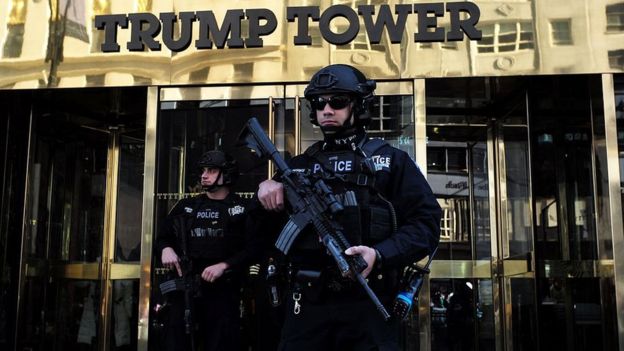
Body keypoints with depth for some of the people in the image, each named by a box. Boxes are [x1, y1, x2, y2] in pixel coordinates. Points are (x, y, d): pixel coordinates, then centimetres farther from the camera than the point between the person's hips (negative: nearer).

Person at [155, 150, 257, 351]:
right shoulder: (186, 206, 16)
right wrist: (166, 249, -2)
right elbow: (163, 238, 20)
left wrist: (223, 266, -16)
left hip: (223, 292, -3)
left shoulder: (242, 209, 4)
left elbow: (252, 250, -5)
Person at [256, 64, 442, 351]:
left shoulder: (391, 160, 6)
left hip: (368, 307, -3)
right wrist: (266, 191, -4)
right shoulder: (299, 166, 15)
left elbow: (426, 223, -4)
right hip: (307, 306, 3)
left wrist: (380, 255, -20)